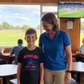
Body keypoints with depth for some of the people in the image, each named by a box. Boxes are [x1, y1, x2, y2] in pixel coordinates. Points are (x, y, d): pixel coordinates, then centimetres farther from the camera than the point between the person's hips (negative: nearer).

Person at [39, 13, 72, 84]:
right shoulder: (42, 36, -2)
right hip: (46, 69, 2)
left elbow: (69, 54, -6)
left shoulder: (64, 35, -10)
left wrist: (69, 72, -7)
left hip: (60, 69, -2)